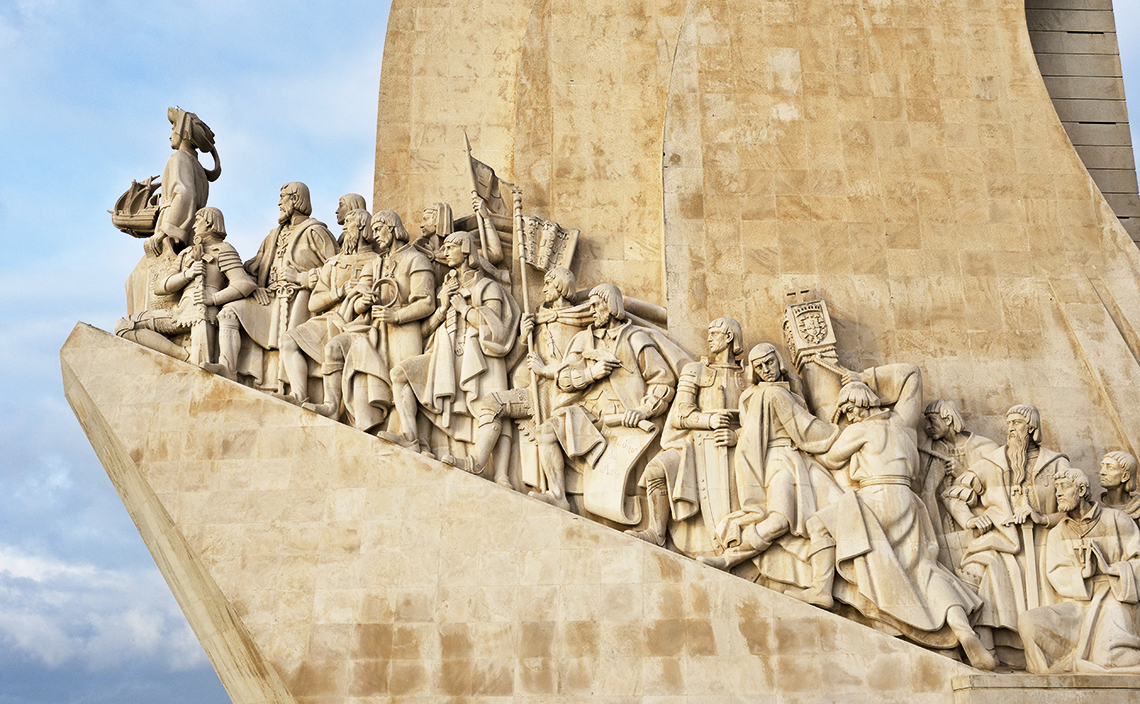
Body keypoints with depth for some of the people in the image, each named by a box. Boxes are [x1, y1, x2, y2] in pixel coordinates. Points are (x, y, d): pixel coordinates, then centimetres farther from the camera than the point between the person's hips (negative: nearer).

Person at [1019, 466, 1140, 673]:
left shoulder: (1117, 521, 4)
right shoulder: (1057, 534, 12)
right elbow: (1056, 574, 0)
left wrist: (1108, 569, -17)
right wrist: (1083, 572, -19)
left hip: (1114, 602, -4)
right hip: (1077, 605, 4)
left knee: (1107, 658, -32)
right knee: (1028, 622, -21)